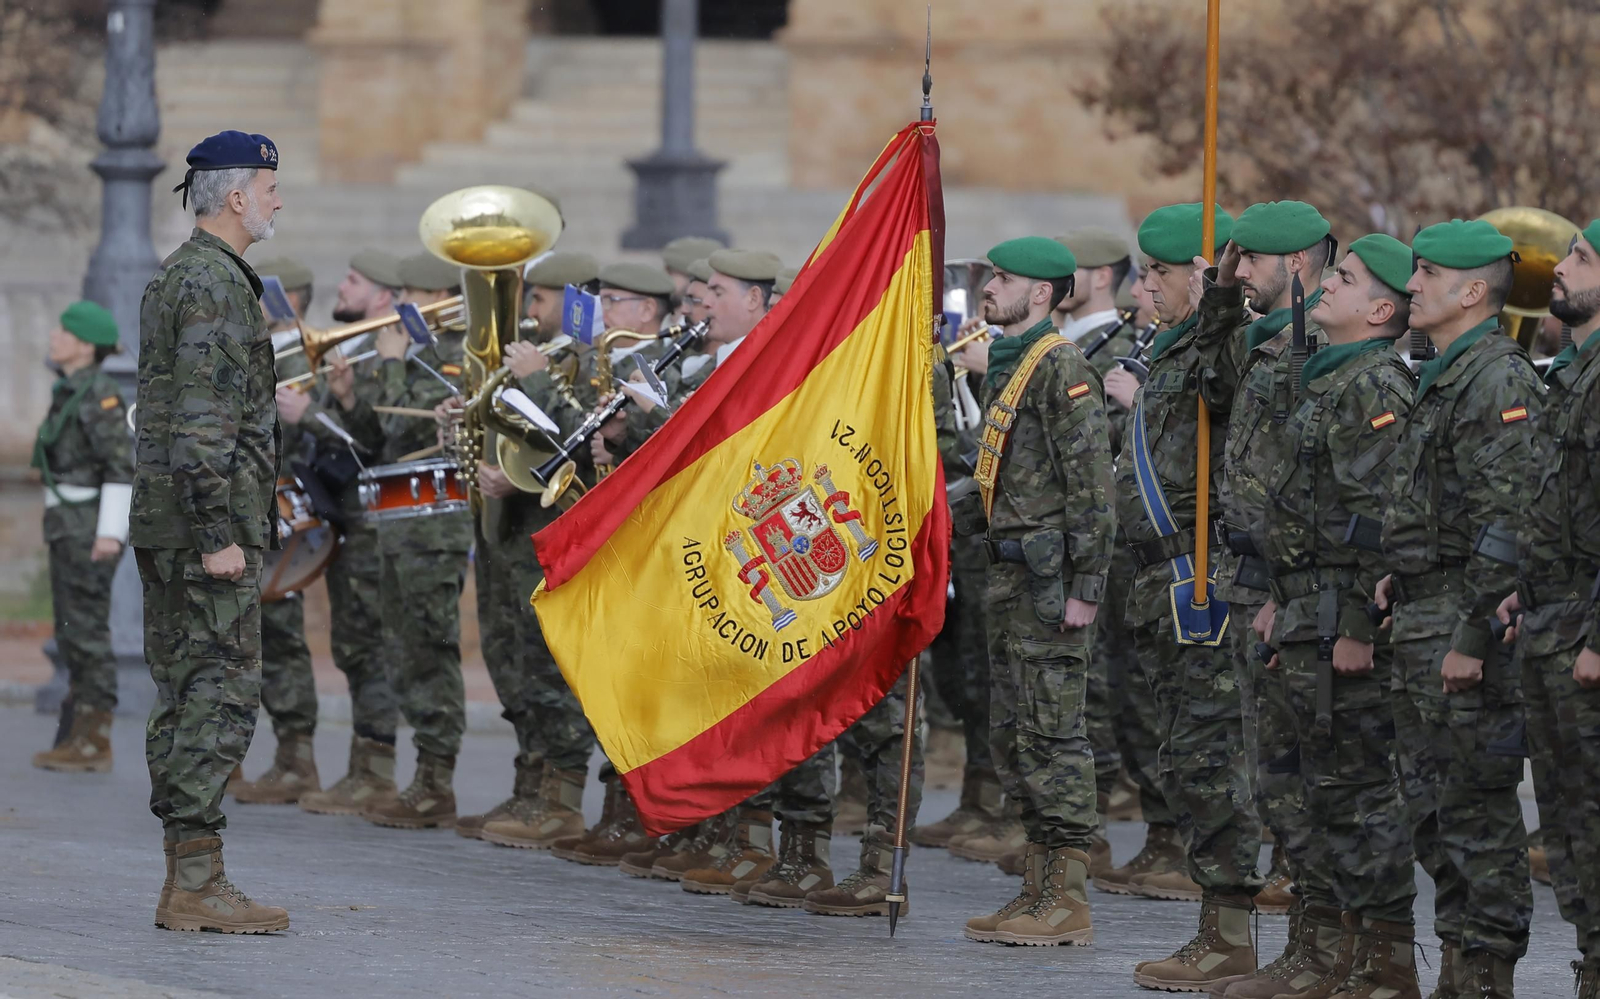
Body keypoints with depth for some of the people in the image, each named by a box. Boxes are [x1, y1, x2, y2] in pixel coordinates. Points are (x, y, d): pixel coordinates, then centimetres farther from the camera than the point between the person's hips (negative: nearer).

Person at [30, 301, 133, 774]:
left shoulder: (101, 394, -14)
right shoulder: (69, 392, 15)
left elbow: (122, 464, -19)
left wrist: (110, 533, -23)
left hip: (90, 526, -10)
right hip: (68, 523, 10)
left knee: (86, 630, -8)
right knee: (71, 633, 10)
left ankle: (95, 743, -7)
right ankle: (83, 736, 12)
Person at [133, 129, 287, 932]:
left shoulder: (174, 278, 19)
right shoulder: (214, 284, -14)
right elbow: (201, 422, -20)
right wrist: (218, 534, -22)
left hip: (167, 526, 10)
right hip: (208, 517, -10)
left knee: (185, 697, 10)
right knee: (221, 695, -10)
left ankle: (186, 880, 12)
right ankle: (196, 884, -13)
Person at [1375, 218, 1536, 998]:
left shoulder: (1498, 380, -15)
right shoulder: (1441, 379, 17)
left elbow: (1506, 518, -21)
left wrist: (1472, 634, -22)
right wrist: (1402, 573, 13)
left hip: (1466, 618, -11)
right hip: (1422, 621, 11)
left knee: (1476, 804, -6)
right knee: (1431, 800, 14)